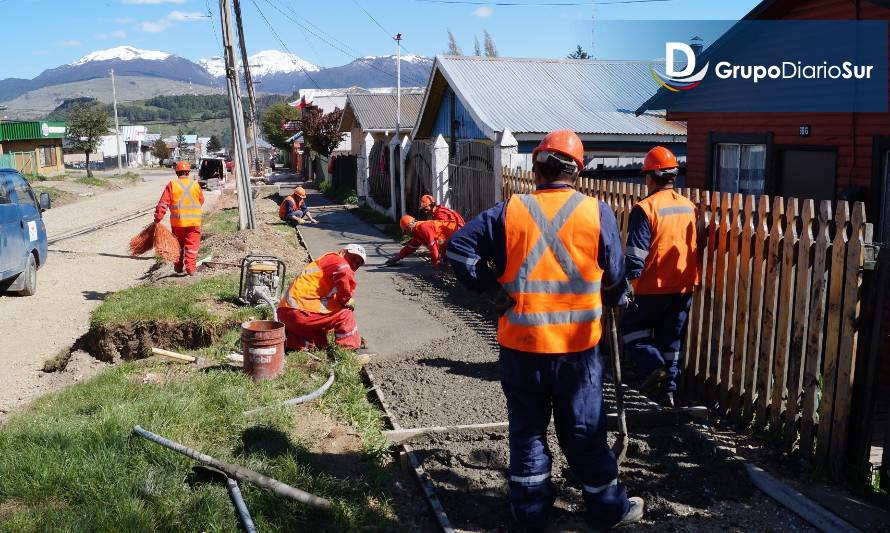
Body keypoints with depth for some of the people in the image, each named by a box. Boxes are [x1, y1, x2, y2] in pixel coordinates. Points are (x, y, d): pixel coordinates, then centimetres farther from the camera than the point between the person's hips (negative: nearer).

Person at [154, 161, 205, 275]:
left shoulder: (172, 184, -4)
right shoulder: (195, 184, 1)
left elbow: (163, 203, -8)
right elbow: (201, 201, 13)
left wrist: (158, 218, -4)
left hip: (177, 221, 0)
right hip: (194, 221, 0)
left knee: (178, 245, 16)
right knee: (192, 245, 3)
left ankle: (178, 267, 24)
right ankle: (190, 268, -6)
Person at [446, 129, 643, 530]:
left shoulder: (509, 211, -4)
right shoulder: (597, 212, -4)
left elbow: (458, 248, -7)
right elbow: (615, 276, 3)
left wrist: (490, 288, 0)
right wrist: (616, 301, 23)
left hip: (520, 342, 0)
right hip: (578, 345, 0)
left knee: (527, 428, 14)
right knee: (584, 430, 14)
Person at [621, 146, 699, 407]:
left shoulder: (645, 208, -15)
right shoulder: (690, 207, 7)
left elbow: (636, 253, -19)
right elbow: (697, 247, 17)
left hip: (653, 288, -6)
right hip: (684, 287, 6)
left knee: (632, 329, 12)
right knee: (672, 339, 15)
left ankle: (652, 367, -8)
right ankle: (668, 388, 20)